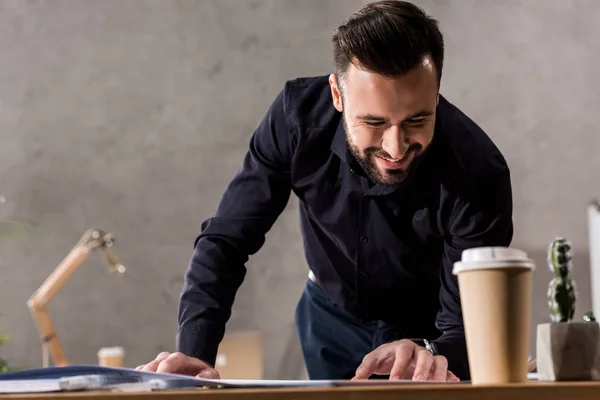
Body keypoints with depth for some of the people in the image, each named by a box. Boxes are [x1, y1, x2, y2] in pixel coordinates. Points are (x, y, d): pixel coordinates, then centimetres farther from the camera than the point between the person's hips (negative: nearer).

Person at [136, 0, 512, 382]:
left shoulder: (477, 174, -30)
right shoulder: (298, 114, -24)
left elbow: (468, 325, -29)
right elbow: (226, 239, -18)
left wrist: (433, 356, -52)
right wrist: (194, 352, -32)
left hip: (430, 334, 0)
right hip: (331, 320, 0)